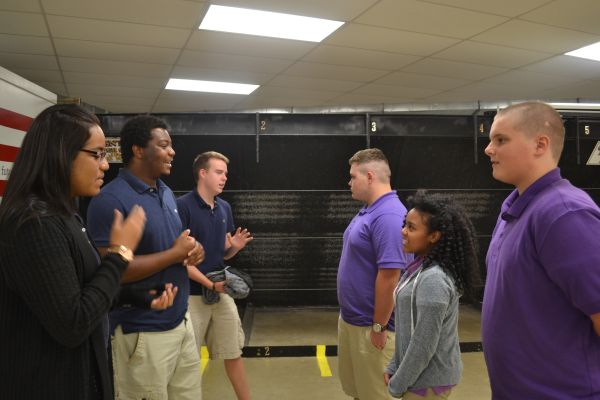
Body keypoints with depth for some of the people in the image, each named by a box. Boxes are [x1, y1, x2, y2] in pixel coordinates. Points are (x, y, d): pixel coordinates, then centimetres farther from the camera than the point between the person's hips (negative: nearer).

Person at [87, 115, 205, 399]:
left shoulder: (167, 193, 10)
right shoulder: (110, 200, -18)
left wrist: (194, 251, -4)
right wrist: (176, 253, -19)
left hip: (182, 322, 8)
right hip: (143, 334, -8)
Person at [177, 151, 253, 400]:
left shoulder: (225, 208, 8)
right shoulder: (183, 206, -13)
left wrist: (235, 246, -7)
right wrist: (210, 284, -17)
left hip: (222, 292, 6)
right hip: (192, 294, -6)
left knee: (233, 353, 16)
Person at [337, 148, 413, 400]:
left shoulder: (388, 216, -24)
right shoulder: (368, 210, 8)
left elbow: (389, 277, -27)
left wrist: (378, 327, -21)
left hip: (368, 326, -9)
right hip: (349, 320, 9)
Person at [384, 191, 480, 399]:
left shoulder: (433, 280, -26)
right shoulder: (421, 269, 2)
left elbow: (424, 346, -24)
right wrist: (394, 368, 10)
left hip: (429, 381, -8)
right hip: (423, 376, 8)